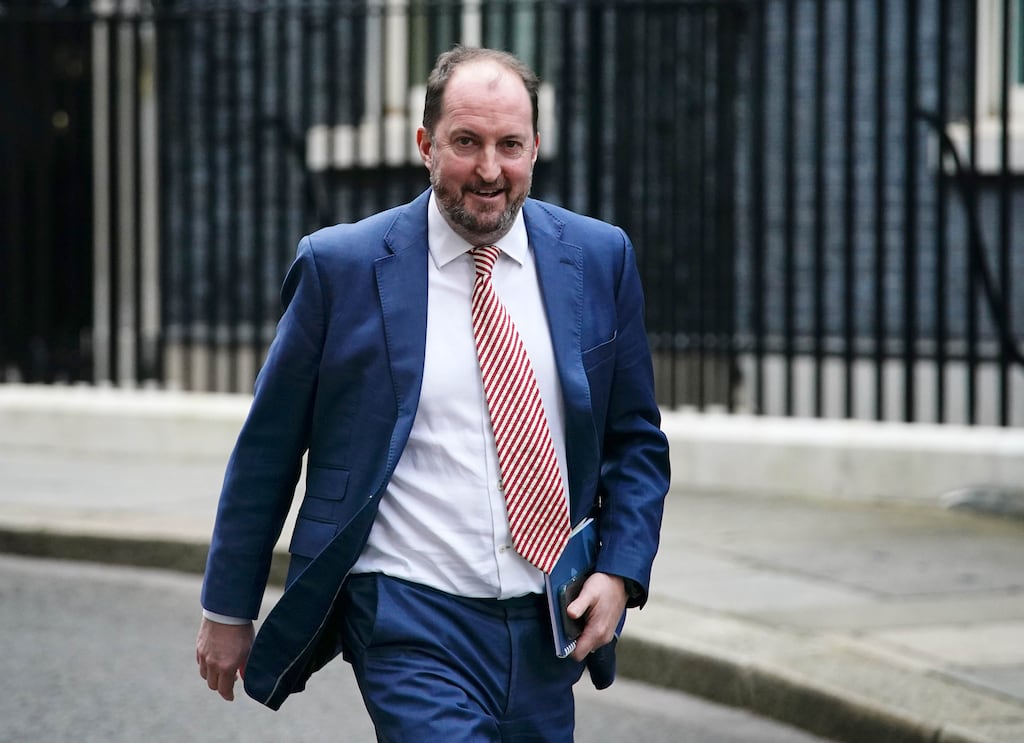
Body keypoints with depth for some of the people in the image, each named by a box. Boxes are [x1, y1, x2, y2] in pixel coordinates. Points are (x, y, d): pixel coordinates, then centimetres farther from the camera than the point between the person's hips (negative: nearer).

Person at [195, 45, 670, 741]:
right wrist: (229, 610, 7)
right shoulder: (340, 265, -3)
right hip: (410, 621, -4)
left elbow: (636, 439, 12)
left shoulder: (599, 258, 5)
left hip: (546, 628, 4)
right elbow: (267, 451, 4)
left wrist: (620, 572, -3)